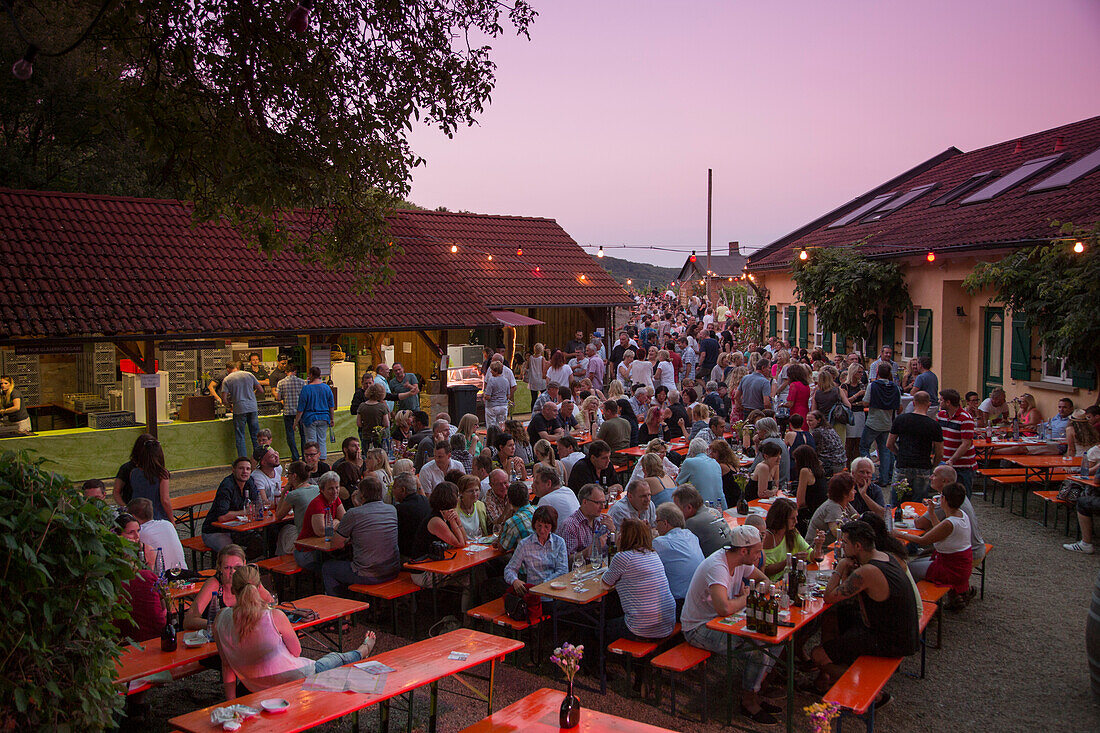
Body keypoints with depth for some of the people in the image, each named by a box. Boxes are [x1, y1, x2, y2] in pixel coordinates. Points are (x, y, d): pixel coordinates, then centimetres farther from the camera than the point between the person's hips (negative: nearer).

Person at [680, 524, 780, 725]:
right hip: (699, 629, -9)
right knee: (759, 647, -22)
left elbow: (763, 579, 18)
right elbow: (724, 608, -43)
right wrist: (747, 598, -22)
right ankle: (748, 701, -1)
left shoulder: (740, 560, -2)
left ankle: (754, 692, 10)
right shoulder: (717, 567, -29)